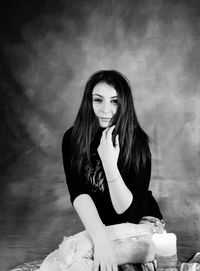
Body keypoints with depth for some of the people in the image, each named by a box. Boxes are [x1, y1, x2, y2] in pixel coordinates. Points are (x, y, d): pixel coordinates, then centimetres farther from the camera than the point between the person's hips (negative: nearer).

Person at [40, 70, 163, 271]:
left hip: (141, 223, -3)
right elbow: (78, 193, -25)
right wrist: (101, 239, -41)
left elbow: (130, 214, -26)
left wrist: (110, 163, -39)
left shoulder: (137, 142, -22)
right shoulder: (73, 138, -14)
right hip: (97, 224, 3)